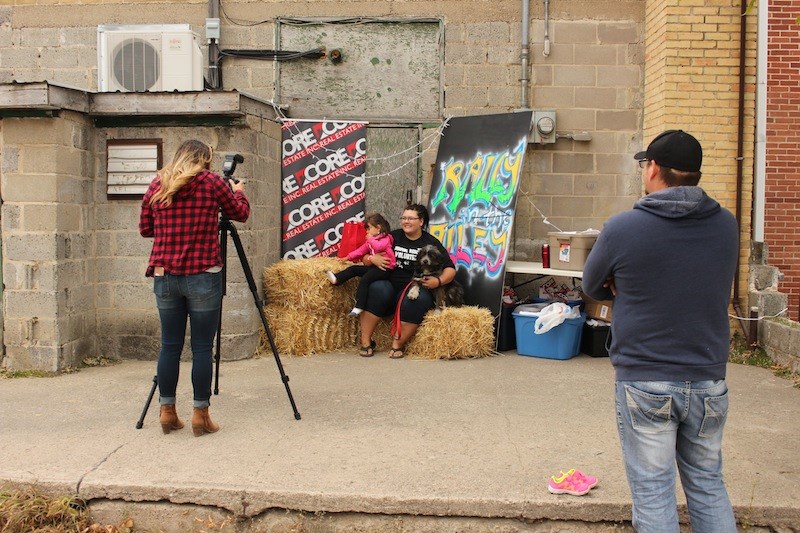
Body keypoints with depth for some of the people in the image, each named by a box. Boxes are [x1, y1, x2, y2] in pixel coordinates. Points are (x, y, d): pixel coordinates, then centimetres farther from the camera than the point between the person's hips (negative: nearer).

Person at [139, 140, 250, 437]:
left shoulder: (156, 186, 10)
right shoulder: (211, 182, -1)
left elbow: (145, 228, 17)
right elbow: (241, 213, 11)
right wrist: (238, 191, 31)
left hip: (164, 276, 4)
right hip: (202, 277, -4)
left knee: (170, 345, 10)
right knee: (202, 347, 2)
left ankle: (167, 411, 17)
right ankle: (200, 414, 6)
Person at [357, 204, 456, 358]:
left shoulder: (431, 243, 9)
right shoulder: (393, 237, 12)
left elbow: (450, 269, 6)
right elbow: (365, 257, 13)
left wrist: (439, 281, -14)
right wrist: (372, 259, -11)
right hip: (390, 286, 1)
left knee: (417, 299, -36)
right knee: (377, 289, -33)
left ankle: (398, 344, -23)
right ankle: (366, 341, -24)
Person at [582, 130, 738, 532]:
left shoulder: (623, 228, -13)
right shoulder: (727, 226, 0)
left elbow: (593, 287, 2)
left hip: (644, 382, -4)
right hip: (709, 380, 4)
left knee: (653, 490, 6)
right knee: (708, 484, 19)